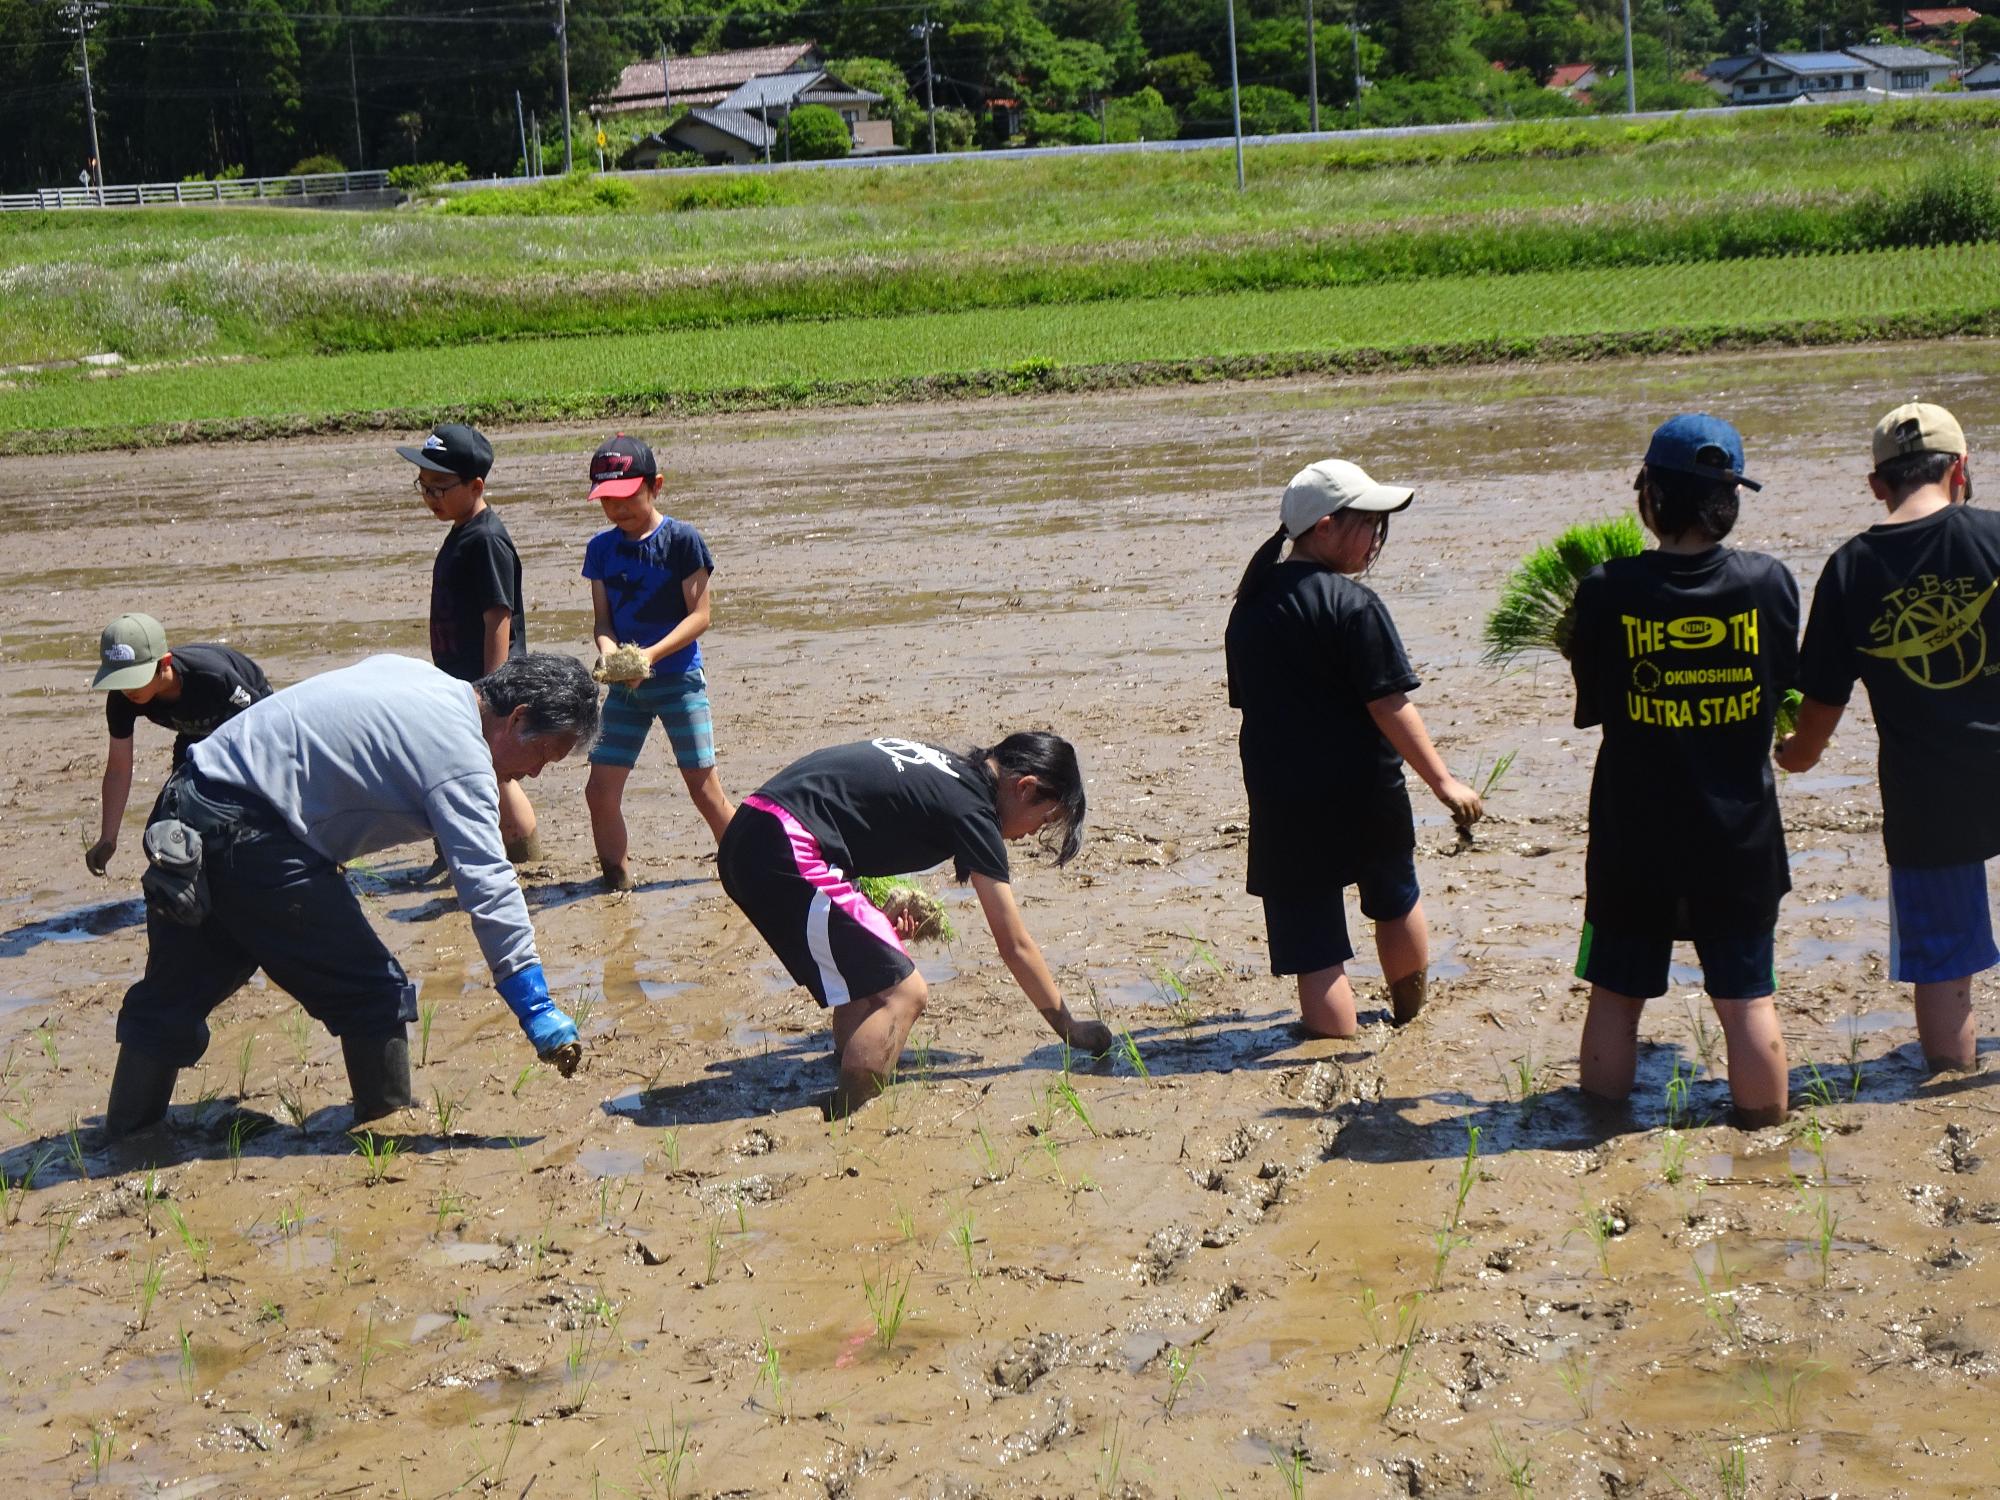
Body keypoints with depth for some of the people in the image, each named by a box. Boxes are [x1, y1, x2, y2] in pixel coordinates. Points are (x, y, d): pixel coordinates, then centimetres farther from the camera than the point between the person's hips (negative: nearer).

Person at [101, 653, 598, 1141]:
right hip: (246, 837, -10)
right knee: (374, 995, 0)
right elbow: (487, 885, -20)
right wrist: (537, 1011, -21)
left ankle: (124, 1138, 28)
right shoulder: (459, 753, -13)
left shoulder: (416, 675, 15)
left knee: (171, 997, 20)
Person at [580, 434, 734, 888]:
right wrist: (609, 651, -16)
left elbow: (699, 615, -10)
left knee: (705, 789, -4)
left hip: (679, 678, -5)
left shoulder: (682, 539, -9)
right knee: (600, 790, 1)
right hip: (624, 683, 5)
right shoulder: (601, 548, 5)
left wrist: (652, 654, -23)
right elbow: (602, 618, 7)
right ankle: (617, 882, 16)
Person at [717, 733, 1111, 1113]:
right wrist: (1069, 1029, 9)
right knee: (901, 993, -8)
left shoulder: (939, 764, 20)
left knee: (867, 977, 22)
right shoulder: (972, 809, -4)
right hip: (784, 852, -10)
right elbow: (1015, 946, -1)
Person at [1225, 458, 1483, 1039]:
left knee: (1315, 952, 3)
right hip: (1363, 796, -3)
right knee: (1396, 902, 26)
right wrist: (1442, 780, -12)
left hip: (1281, 806, 3)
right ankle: (1409, 1018, 47)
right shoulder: (1353, 605, -16)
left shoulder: (1249, 606, 5)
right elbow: (1390, 707, -18)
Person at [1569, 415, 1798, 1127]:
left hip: (1633, 836, -1)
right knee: (1748, 999, 11)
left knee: (1615, 999, 14)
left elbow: (1589, 705, -3)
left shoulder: (1606, 592, -13)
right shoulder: (1769, 581, -9)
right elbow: (1782, 681, 6)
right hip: (1740, 835, 1)